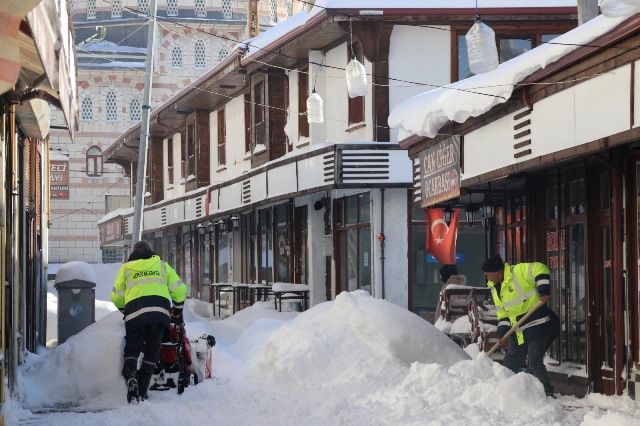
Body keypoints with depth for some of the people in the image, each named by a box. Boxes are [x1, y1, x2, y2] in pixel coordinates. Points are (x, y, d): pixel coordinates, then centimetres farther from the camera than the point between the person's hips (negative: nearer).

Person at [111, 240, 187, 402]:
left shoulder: (126, 268, 23)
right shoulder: (162, 266, 24)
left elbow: (116, 296, 20)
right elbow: (179, 289, 18)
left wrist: (124, 311, 37)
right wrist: (177, 312, 31)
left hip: (135, 312, 0)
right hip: (159, 311, 0)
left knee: (132, 349, 8)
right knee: (151, 352, 7)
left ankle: (130, 376, -20)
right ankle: (141, 392, 1)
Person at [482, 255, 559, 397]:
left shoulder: (518, 271, -14)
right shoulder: (496, 288, 12)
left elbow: (540, 269, -20)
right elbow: (502, 313, 14)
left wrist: (544, 292, -25)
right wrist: (502, 334, 5)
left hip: (538, 326, -9)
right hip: (519, 332, 9)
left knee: (535, 362, -14)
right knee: (510, 363, 14)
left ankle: (547, 393, -8)